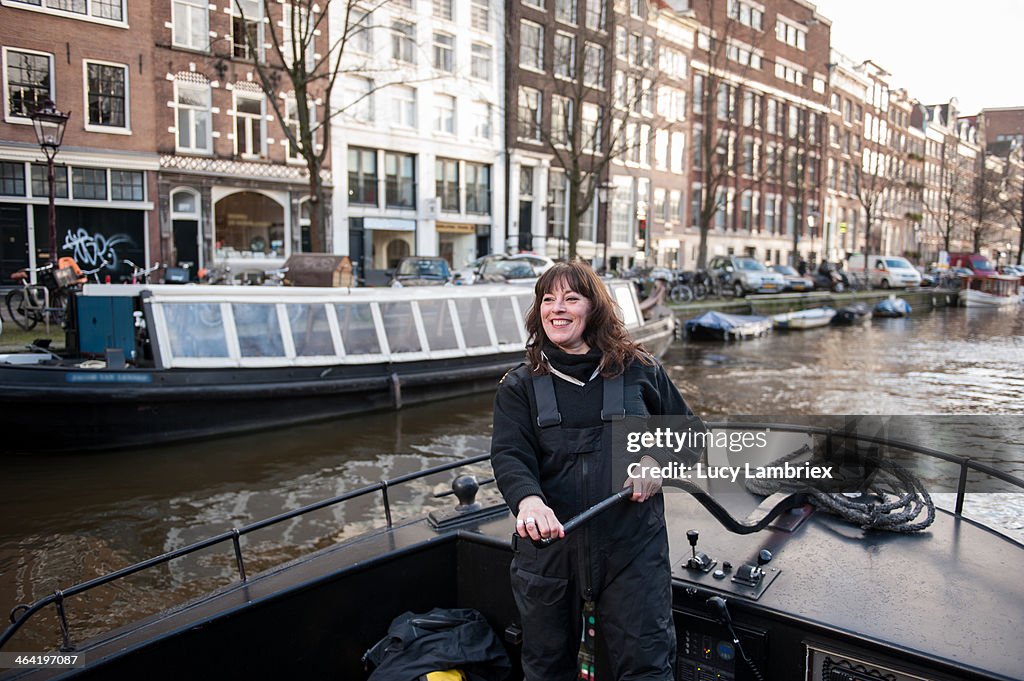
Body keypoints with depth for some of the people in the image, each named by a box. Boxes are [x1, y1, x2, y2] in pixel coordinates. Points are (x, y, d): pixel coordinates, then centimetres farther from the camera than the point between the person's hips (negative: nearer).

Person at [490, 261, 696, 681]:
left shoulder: (640, 371, 4)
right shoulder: (520, 386, 3)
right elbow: (509, 456, -11)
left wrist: (659, 461, -8)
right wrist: (528, 499, -32)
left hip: (633, 547, -1)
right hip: (549, 545, 1)